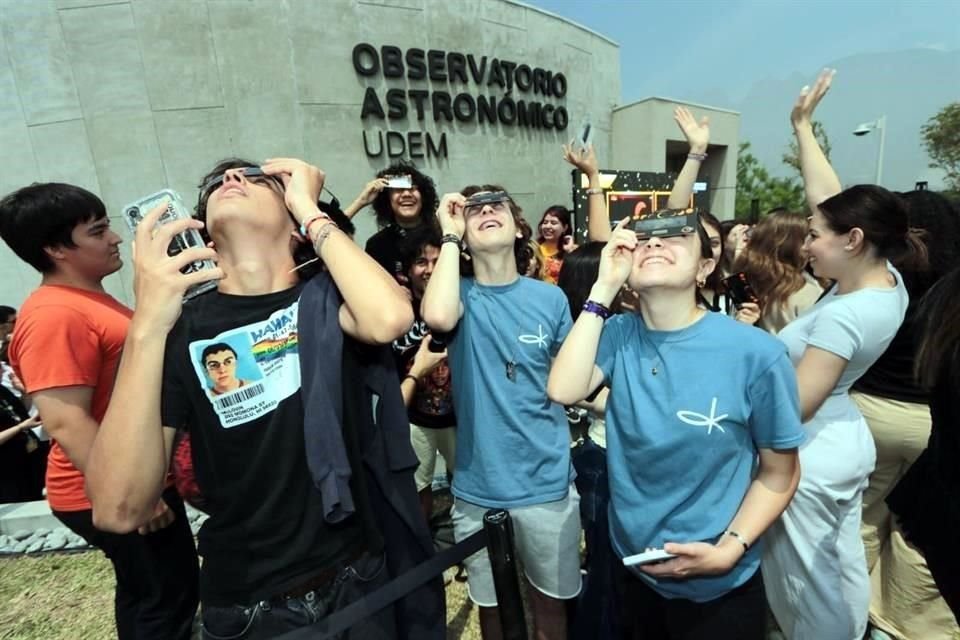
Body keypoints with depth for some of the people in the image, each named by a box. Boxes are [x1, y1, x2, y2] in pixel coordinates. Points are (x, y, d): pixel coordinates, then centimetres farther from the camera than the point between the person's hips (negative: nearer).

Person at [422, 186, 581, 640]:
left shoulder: (549, 297, -2)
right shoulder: (462, 294, -7)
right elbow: (438, 317, -32)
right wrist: (450, 235, -20)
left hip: (547, 481, 1)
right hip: (479, 486, -1)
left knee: (550, 602, 22)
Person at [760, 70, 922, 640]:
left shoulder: (844, 316, -28)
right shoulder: (887, 279, -4)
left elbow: (794, 406, -27)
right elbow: (829, 197, 3)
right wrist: (803, 127, 8)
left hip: (812, 458, -8)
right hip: (847, 442, 8)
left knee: (808, 584, 13)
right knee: (844, 570, 24)